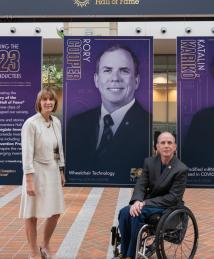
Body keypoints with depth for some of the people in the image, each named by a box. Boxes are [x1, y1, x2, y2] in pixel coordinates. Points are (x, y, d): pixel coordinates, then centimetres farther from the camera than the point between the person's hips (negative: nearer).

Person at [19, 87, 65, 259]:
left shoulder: (56, 122, 5)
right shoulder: (31, 123, -15)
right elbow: (27, 154, -17)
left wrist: (61, 172, 15)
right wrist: (29, 180, -19)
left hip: (53, 172, 7)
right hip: (37, 172, -7)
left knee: (55, 212, 13)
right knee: (32, 214, 7)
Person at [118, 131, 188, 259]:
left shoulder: (181, 169, -15)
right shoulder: (149, 162, 1)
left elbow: (173, 198, -17)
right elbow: (141, 185, 0)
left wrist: (145, 203, -22)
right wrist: (137, 201, -23)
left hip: (169, 206, -5)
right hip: (149, 202, 5)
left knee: (138, 214, -31)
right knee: (125, 212, -24)